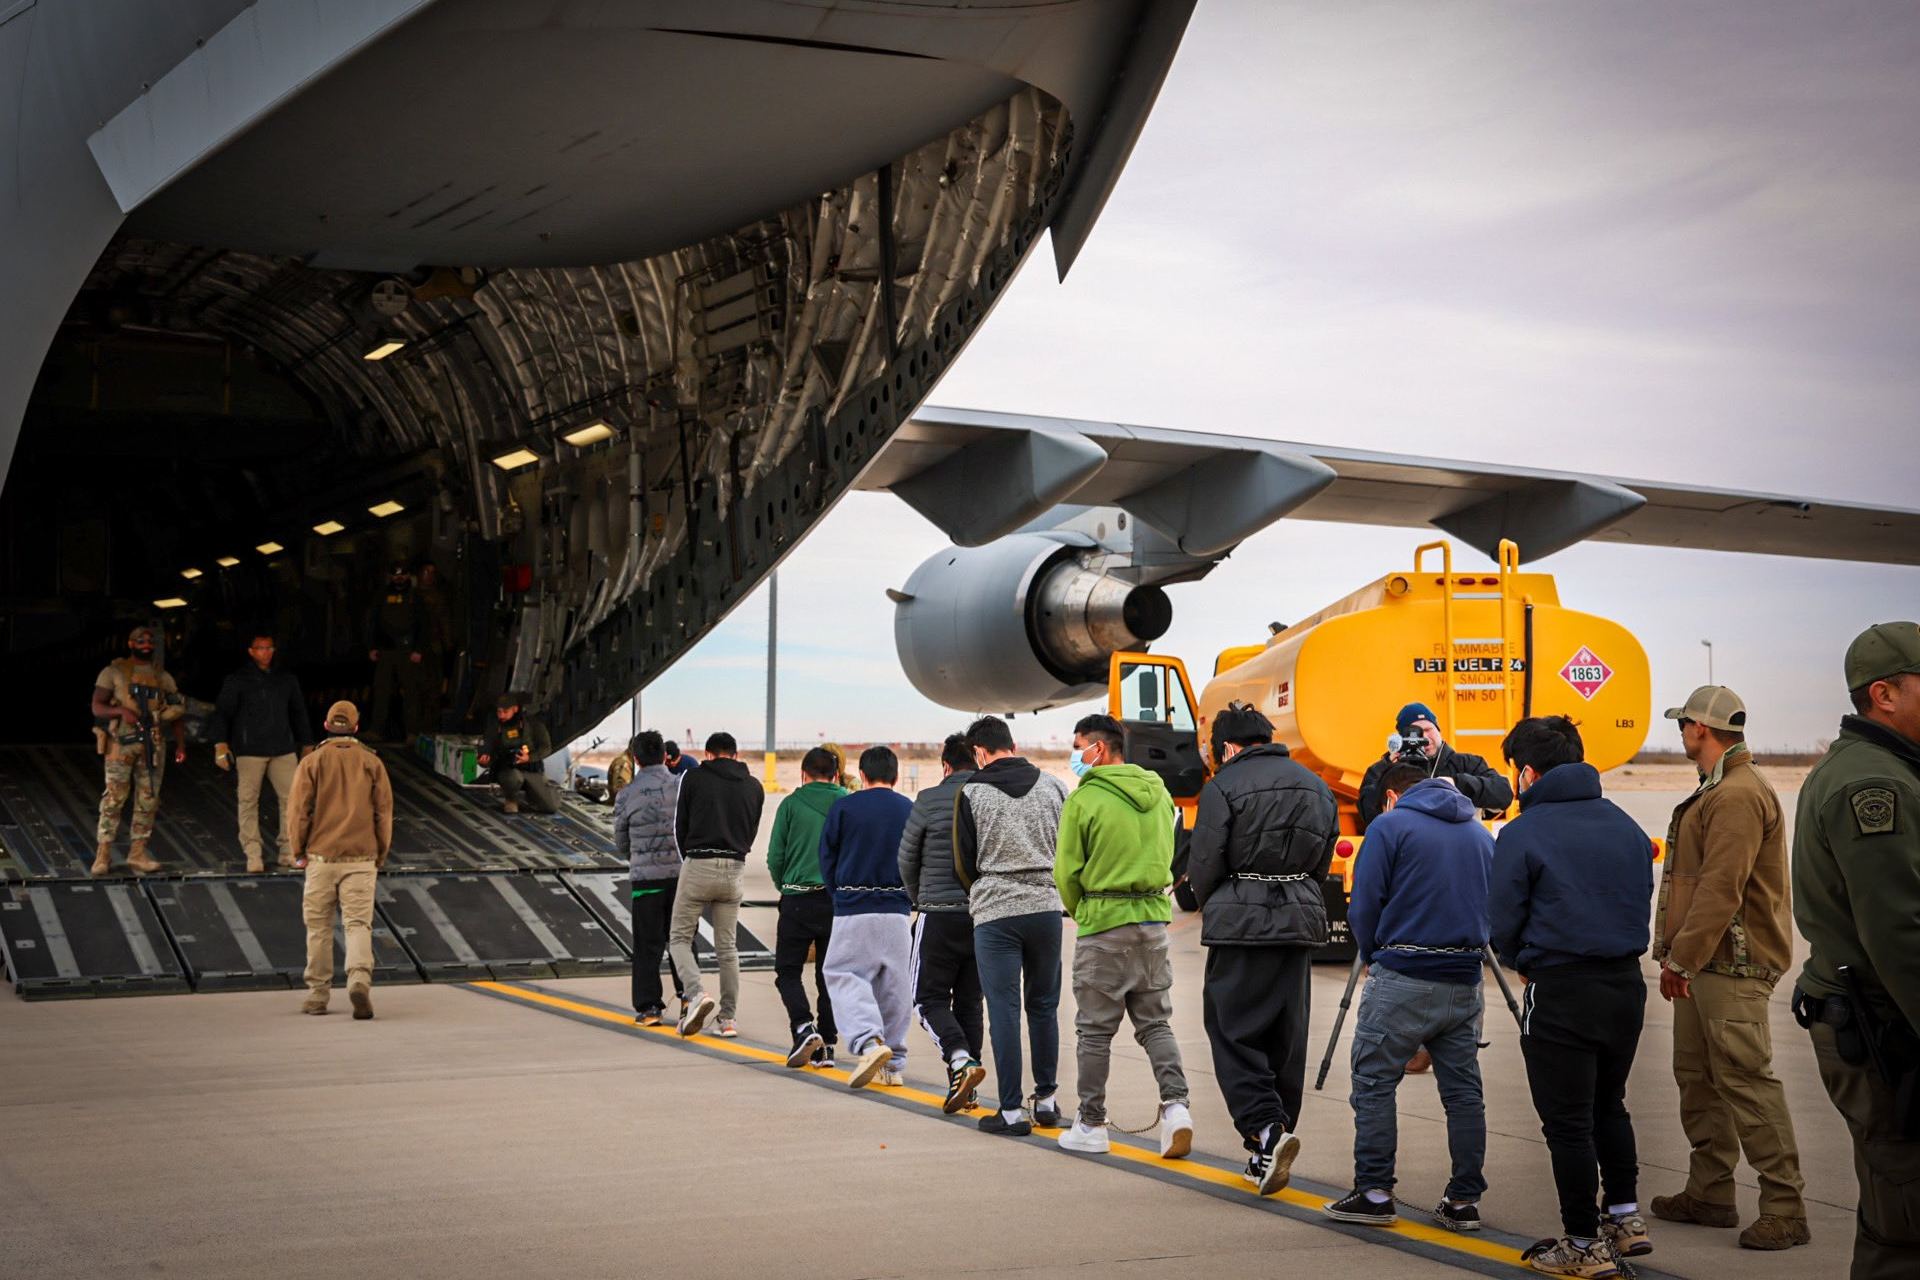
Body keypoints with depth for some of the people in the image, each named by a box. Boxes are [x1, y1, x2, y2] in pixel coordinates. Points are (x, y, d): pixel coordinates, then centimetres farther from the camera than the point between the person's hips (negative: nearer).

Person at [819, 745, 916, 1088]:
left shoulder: (843, 807, -2)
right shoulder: (911, 811, 3)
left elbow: (826, 858, 3)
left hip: (852, 909, -3)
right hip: (898, 910, 3)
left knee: (845, 976, 3)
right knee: (894, 984, 10)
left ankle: (870, 1041, -20)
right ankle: (893, 1064, 12)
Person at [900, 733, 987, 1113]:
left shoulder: (930, 801, -7)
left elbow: (907, 857, 3)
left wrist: (918, 898, 21)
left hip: (940, 914, -4)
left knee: (930, 999, 6)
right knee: (970, 1001, 13)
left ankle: (961, 1061, -18)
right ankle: (964, 1086, 13)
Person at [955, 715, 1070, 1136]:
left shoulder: (972, 793, -4)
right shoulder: (1053, 786, 4)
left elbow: (964, 862, 1)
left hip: (995, 915, -3)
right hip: (1046, 908, 3)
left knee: (1004, 1011, 0)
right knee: (1044, 1006, 14)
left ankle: (1011, 1110, 1)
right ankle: (1046, 1100, 20)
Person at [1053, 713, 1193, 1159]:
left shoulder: (1084, 799, -11)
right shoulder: (1159, 794, 7)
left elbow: (1067, 872, -6)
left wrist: (1081, 912, 12)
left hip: (1103, 924, -5)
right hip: (1155, 918, 5)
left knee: (1095, 1030, 5)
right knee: (1155, 1023, 12)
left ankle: (1091, 1125, 11)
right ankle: (1175, 1104, -5)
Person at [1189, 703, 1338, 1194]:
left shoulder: (1225, 785, -7)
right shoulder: (1316, 788, 13)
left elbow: (1203, 865, -7)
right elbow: (1323, 862, 14)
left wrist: (1213, 909, 11)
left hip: (1241, 925, -6)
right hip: (1301, 921, 6)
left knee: (1232, 1030, -1)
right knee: (1287, 1036, 11)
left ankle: (1265, 1128, -18)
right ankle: (1271, 1150, 17)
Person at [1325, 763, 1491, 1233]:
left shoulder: (1390, 826, -2)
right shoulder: (1480, 833, 16)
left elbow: (1365, 904, -6)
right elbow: (1494, 907, 17)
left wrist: (1371, 958, 9)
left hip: (1403, 980, -5)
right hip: (1464, 981, 6)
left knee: (1374, 1081, 2)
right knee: (1463, 1089, 9)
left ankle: (1374, 1192, 2)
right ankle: (1464, 1199, 11)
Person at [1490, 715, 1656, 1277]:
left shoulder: (1523, 834, -11)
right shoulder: (1625, 826, 6)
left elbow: (1502, 924, -8)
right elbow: (1643, 901, 10)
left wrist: (1524, 964, 12)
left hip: (1561, 995, -6)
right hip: (1626, 984, 6)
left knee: (1568, 1122, 4)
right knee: (1609, 1106, 24)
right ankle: (1625, 1215, 26)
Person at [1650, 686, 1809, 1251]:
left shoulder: (1739, 795, -16)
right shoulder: (1717, 792, 18)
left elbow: (1721, 889, -23)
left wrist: (1680, 957, -20)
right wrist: (1678, 955, 14)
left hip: (1732, 969, -11)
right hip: (1705, 965, 11)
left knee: (1746, 1082, -10)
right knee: (1698, 1078, 14)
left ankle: (1785, 1209, -6)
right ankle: (1710, 1194, 23)